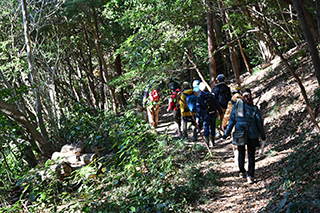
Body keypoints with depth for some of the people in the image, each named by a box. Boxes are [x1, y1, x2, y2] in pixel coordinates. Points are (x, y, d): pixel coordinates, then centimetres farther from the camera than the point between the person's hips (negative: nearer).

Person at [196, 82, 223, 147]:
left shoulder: (199, 98, -9)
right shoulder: (212, 95, -2)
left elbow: (198, 108, -9)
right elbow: (217, 105, 3)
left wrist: (198, 117, -6)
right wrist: (221, 113, 12)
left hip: (205, 115, -3)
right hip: (213, 114, 3)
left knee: (206, 130, 6)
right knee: (212, 128, 16)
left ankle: (208, 144, 4)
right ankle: (212, 142, 24)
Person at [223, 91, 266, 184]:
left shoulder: (236, 106, -5)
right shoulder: (254, 109, -10)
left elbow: (231, 121, -1)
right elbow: (260, 124, -2)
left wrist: (226, 133, 7)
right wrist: (263, 135, 10)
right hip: (252, 136, -2)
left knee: (241, 154, 20)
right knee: (251, 156, 8)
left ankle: (241, 172, 32)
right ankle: (250, 175, 4)